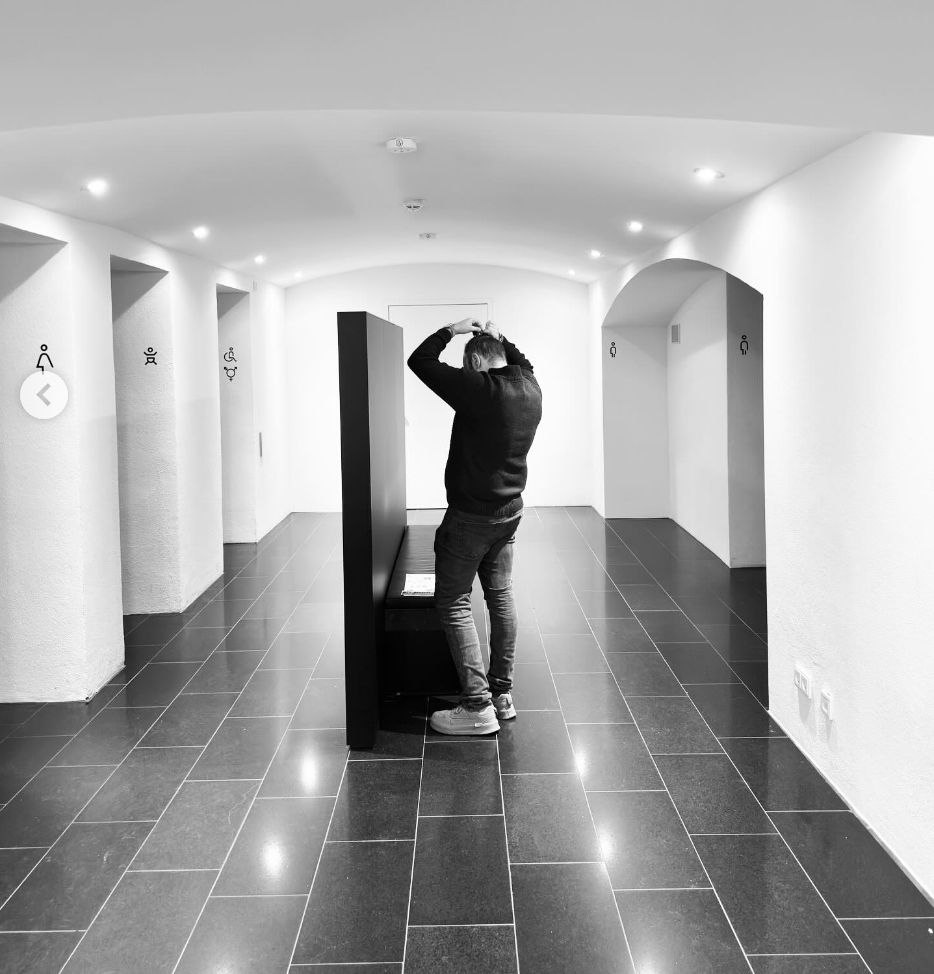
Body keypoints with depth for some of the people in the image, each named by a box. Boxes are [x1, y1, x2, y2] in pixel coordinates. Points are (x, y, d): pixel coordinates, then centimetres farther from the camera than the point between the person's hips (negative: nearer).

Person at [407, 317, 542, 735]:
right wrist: (499, 338, 22)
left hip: (471, 516, -8)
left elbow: (420, 360, -15)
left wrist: (453, 329, -3)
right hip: (510, 511, 8)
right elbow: (521, 363, 28)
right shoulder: (531, 390, 2)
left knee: (454, 603, -2)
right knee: (501, 596, 14)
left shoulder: (477, 389, -21)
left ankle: (477, 706, -3)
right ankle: (502, 695, 21)